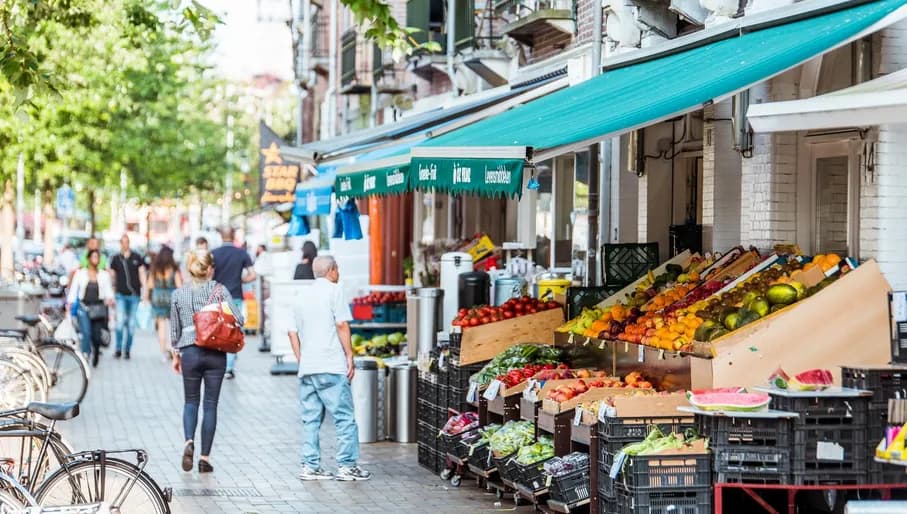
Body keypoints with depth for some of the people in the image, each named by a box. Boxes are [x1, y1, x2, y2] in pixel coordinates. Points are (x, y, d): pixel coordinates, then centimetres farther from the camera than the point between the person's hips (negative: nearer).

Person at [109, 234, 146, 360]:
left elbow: (142, 274, 8)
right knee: (120, 321, -13)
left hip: (134, 294, 1)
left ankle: (127, 350, 14)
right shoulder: (116, 259, 6)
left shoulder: (137, 258, 6)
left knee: (131, 323, 5)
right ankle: (118, 349, -6)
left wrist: (145, 290, 1)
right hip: (121, 294, -1)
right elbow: (112, 276, 11)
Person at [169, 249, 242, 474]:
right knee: (210, 404, 6)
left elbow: (175, 329, 9)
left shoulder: (178, 294, 2)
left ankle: (189, 441, -9)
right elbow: (238, 319, -9)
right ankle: (205, 456, 4)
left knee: (191, 401, 16)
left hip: (190, 352, 1)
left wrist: (176, 354, 19)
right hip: (216, 353, -1)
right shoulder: (219, 290, -5)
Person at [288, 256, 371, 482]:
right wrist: (349, 356, -4)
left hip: (307, 369, 6)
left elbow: (292, 332, 16)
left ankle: (310, 466, 6)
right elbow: (342, 325, -9)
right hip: (331, 366, -6)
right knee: (344, 417, -2)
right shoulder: (334, 291, -2)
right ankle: (347, 466, -3)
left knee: (311, 419, 8)